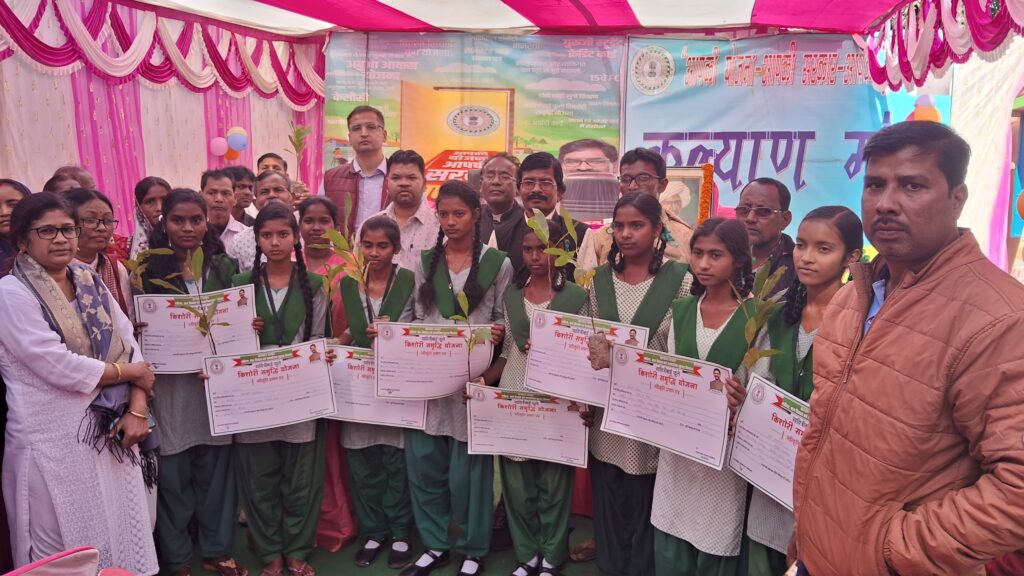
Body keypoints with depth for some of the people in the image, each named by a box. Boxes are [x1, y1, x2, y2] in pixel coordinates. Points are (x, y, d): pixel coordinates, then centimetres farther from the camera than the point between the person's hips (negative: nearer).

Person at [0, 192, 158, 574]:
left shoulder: (91, 282, 7)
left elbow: (130, 346, 4)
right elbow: (59, 366, -19)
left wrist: (138, 410, -8)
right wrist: (130, 373, -8)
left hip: (110, 432, 5)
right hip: (54, 441, -5)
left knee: (122, 536, 14)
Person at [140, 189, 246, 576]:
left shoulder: (224, 267, 6)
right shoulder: (149, 269, -2)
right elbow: (137, 324, 2)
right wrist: (136, 331, -18)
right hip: (168, 384, -2)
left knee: (215, 470, 11)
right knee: (173, 475, 7)